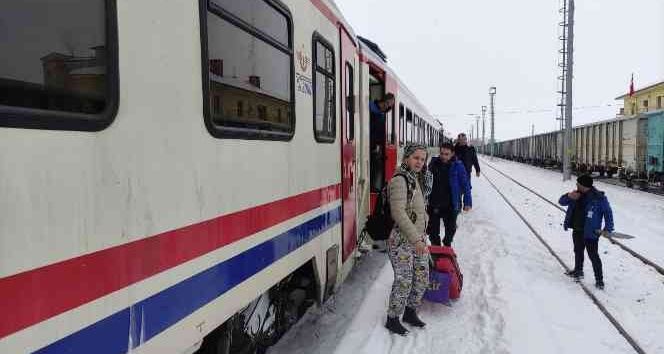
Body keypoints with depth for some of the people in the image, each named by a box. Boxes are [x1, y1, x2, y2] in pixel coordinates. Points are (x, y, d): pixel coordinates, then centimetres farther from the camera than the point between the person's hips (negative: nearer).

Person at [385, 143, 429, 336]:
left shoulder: (414, 179, 12)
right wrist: (416, 239, -26)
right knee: (403, 282, -2)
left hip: (418, 238, 9)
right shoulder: (399, 180, -17)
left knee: (422, 278, 15)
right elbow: (398, 213, -25)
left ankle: (410, 312, 35)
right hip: (402, 241, -9)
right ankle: (392, 320, 17)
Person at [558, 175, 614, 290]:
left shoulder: (599, 198, -16)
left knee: (593, 256, -2)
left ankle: (599, 279, 10)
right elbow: (561, 202, 5)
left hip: (590, 232, -7)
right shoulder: (576, 194, 2)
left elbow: (608, 212, -10)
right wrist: (569, 196, -16)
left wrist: (608, 228, -16)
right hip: (577, 230, 7)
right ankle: (578, 271, 43)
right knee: (578, 251, 23)